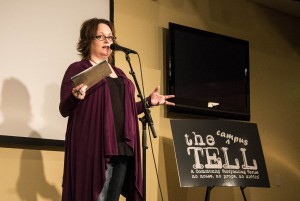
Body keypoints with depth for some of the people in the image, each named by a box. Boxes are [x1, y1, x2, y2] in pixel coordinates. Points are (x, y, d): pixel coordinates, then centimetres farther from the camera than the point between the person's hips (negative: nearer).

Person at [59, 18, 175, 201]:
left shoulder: (119, 73, 21)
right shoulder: (77, 69, 2)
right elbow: (64, 110, -4)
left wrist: (149, 102, 17)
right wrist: (76, 97, -24)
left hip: (122, 148, 7)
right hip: (95, 148, -6)